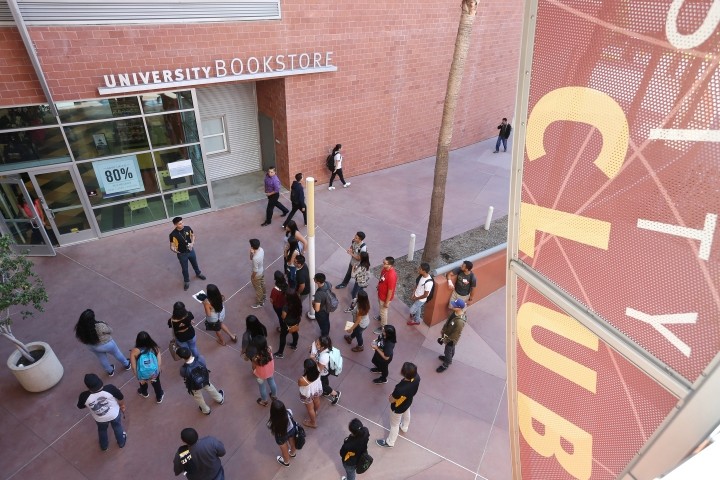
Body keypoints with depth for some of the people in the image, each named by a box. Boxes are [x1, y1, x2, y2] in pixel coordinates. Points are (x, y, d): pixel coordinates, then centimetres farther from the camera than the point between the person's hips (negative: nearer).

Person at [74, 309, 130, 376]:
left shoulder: (80, 328, -25)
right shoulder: (100, 326, -39)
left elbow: (81, 338, -5)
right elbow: (110, 331, -18)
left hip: (91, 347, 4)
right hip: (106, 344, -4)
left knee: (102, 359, 30)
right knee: (117, 354, 25)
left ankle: (110, 371, 55)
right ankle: (126, 364, 50)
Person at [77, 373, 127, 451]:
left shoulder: (85, 396, -33)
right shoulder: (110, 389, -35)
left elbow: (80, 406, -8)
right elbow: (121, 399, -17)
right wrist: (122, 406, 5)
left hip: (100, 419, 1)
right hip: (114, 414, -1)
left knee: (102, 430, 34)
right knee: (117, 427, 30)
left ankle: (104, 446, 60)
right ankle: (121, 442, 54)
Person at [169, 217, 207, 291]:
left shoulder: (188, 228, -16)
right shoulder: (173, 234, -27)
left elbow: (193, 235, 4)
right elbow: (172, 245, -19)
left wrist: (192, 243, -12)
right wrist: (174, 249, -42)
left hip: (191, 251, 4)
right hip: (182, 254, -3)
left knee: (195, 264, 27)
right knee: (184, 269, 16)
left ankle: (198, 274, 57)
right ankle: (186, 281, 41)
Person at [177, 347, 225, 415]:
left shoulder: (184, 369, -38)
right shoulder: (200, 360, -33)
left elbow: (182, 375, -12)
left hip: (195, 387, -2)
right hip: (205, 381, 2)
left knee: (199, 398, 31)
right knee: (211, 390, 35)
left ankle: (206, 410, 57)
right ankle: (220, 399, 62)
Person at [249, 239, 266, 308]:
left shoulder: (255, 258, -41)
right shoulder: (261, 249, -16)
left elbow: (255, 271, -28)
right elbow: (251, 259, -1)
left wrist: (252, 278, -10)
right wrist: (251, 253, -21)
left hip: (257, 275, -8)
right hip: (262, 271, 8)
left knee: (258, 289, 15)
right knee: (262, 286, 29)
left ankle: (259, 303, 38)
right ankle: (263, 299, 53)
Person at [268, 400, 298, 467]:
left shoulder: (272, 423, -42)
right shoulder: (289, 412, -37)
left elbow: (273, 432, -17)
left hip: (281, 437, -2)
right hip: (292, 430, 2)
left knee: (284, 451, 31)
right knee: (292, 444, 36)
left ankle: (286, 462, 62)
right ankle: (293, 453, 69)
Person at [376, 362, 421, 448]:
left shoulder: (400, 389, -49)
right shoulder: (417, 377, -31)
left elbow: (390, 400, -27)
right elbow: (414, 392, -6)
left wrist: (391, 395, -7)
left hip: (398, 408, -6)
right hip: (408, 402, 6)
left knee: (394, 424, 24)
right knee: (406, 414, 38)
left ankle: (390, 442, 52)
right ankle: (404, 428, 70)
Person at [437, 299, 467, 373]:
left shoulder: (460, 321, -42)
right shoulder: (455, 312, -17)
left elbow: (456, 334, -28)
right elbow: (448, 321, 2)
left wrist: (446, 339, -17)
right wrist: (443, 330, 11)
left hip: (451, 339, -7)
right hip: (447, 335, 7)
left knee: (448, 351, 18)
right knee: (451, 349, 33)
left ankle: (446, 365, 44)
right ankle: (448, 358, 59)